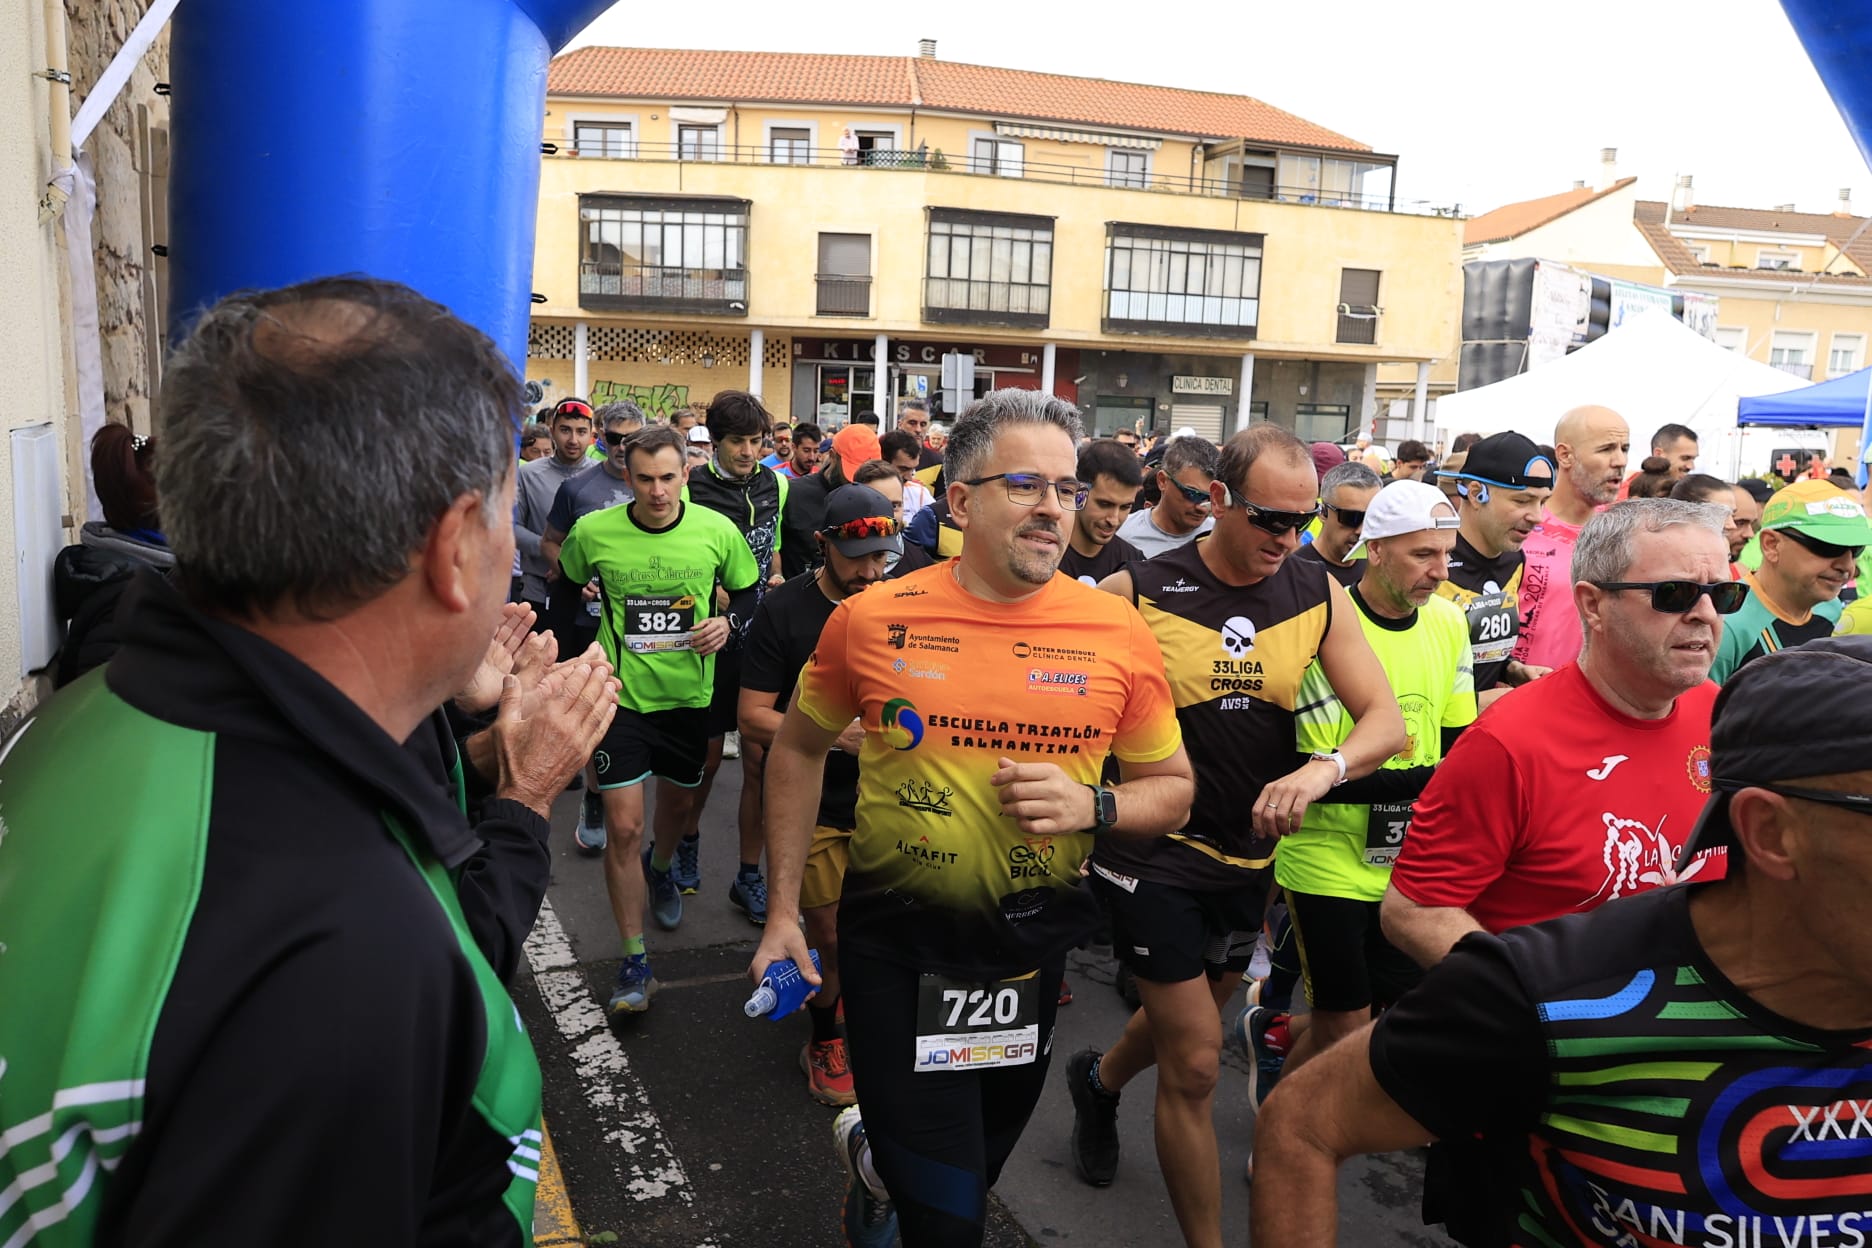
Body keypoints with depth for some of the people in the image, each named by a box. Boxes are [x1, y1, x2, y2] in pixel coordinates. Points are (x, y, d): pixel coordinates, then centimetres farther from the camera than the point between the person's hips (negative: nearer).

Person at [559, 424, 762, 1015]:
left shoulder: (718, 531, -9)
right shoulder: (592, 532, -10)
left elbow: (748, 591, 8)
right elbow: (567, 590, 10)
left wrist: (727, 622, -14)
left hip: (690, 693, 2)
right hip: (620, 694, -2)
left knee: (679, 803, 22)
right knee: (623, 826, -7)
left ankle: (660, 868, 58)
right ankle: (635, 962, 7)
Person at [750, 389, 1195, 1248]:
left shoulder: (1115, 633, -8)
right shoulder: (872, 620, -9)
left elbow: (1172, 788, 3)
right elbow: (798, 749, 6)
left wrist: (1091, 806, -18)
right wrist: (783, 910, 4)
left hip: (1032, 948, 3)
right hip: (895, 948, -2)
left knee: (977, 1169, 26)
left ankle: (875, 1153, 56)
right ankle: (883, 1156, 33)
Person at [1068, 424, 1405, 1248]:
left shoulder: (1319, 599, -3)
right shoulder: (1138, 593, -13)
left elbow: (1386, 720, -7)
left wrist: (1324, 768, -27)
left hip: (1249, 852, 5)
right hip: (1152, 849, -5)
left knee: (1188, 1019, 26)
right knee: (1195, 1062, -3)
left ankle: (1100, 1079, 59)